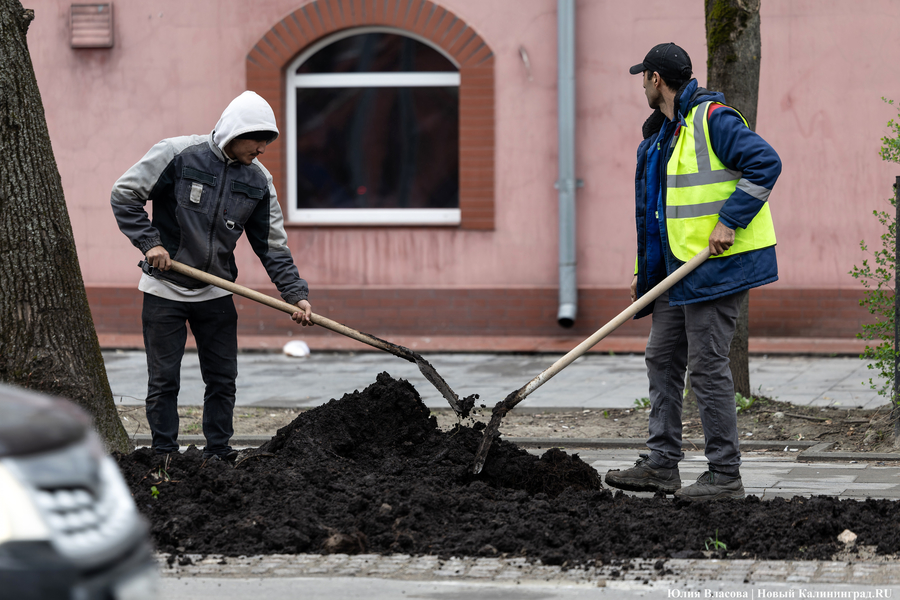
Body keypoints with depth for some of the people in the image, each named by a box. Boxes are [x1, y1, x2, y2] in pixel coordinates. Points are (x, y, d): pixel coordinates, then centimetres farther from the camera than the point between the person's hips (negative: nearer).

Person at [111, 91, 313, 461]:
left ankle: (218, 454, 17)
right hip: (165, 291, -4)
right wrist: (149, 242, -16)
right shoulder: (178, 154, -12)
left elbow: (273, 246, 3)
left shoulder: (258, 181, 1)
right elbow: (124, 195, -7)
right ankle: (164, 457, 9)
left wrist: (296, 294, -7)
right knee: (164, 380, 1)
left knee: (223, 380, 6)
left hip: (216, 293, 4)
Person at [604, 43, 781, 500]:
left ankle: (725, 475, -1)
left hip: (718, 263, -10)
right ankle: (662, 466, 18)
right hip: (679, 266, 10)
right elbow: (649, 209, 21)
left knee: (707, 366, -7)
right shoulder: (658, 136, 17)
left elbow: (765, 163, -21)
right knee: (663, 358, 12)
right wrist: (643, 273, 18)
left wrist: (729, 221, -23)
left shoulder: (711, 119, -13)